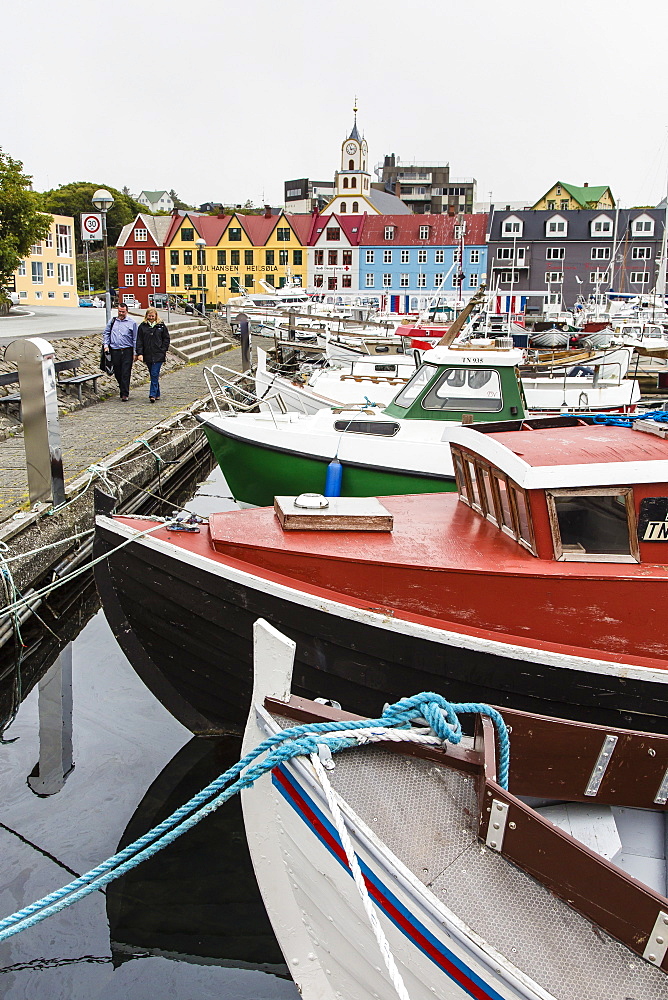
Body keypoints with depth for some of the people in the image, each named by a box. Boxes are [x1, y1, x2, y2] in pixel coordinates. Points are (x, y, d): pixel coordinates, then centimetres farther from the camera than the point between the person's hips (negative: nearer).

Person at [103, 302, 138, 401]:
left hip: (127, 351, -3)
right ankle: (122, 387, 27)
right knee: (117, 373, 7)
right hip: (114, 351, 3)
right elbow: (106, 333, 18)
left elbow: (135, 338, 4)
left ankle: (124, 394, -5)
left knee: (126, 373, -7)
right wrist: (106, 345, 3)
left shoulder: (132, 323, 4)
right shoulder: (112, 321, 13)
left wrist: (135, 352, -2)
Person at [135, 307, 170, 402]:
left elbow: (166, 338, 9)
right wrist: (139, 353, -5)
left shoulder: (161, 326, 4)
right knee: (153, 375, 9)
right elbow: (139, 341, 4)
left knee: (155, 374, -10)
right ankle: (157, 394, 18)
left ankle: (153, 395, -12)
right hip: (147, 355, 3)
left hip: (158, 355, -3)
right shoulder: (142, 326, 6)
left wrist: (163, 350, -1)